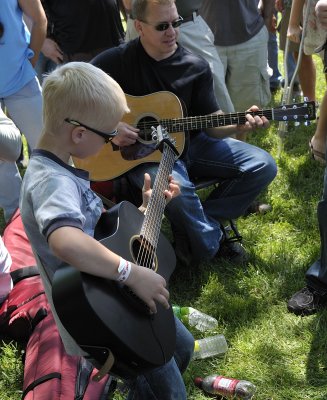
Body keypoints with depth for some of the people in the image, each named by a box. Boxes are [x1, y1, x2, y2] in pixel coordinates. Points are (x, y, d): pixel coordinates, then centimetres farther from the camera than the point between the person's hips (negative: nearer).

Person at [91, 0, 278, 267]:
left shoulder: (196, 67, -1)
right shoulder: (117, 61, -11)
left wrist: (239, 124, -20)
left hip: (189, 142, 5)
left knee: (263, 165, -7)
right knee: (177, 188, -38)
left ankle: (202, 222, -1)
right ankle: (210, 241, -6)